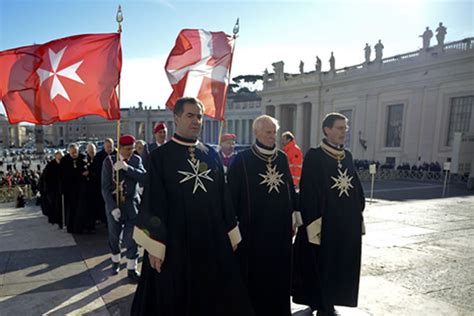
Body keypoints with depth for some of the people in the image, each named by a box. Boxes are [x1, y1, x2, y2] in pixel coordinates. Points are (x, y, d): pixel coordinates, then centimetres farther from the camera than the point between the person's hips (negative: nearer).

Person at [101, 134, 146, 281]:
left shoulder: (136, 160, -1)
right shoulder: (109, 161, -7)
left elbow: (144, 177, -17)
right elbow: (105, 187, -9)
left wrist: (127, 167, -27)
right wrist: (113, 207, -17)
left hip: (132, 204, 0)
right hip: (113, 204, 0)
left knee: (131, 238, 0)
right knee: (114, 237, 14)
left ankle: (132, 269, 13)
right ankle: (116, 261, 38)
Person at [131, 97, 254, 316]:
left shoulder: (212, 155, 6)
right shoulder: (159, 156, -6)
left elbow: (223, 196, 9)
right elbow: (152, 202, -8)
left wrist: (231, 235, 8)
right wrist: (154, 247, -10)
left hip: (212, 240, 4)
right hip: (174, 242, -3)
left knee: (214, 298, 15)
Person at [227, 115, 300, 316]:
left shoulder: (282, 158, 6)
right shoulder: (242, 159, -8)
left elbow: (290, 188, 11)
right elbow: (232, 193, -6)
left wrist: (293, 217, 11)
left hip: (280, 225, 5)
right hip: (253, 226, -4)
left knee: (279, 270, 15)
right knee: (253, 271, 7)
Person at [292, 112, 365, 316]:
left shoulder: (347, 156, 8)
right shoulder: (314, 156, -11)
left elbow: (356, 188, 13)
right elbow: (307, 193, -14)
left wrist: (358, 217, 11)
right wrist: (313, 225, -18)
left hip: (347, 223, 7)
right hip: (323, 223, -6)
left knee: (340, 265, 15)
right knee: (321, 266, 6)